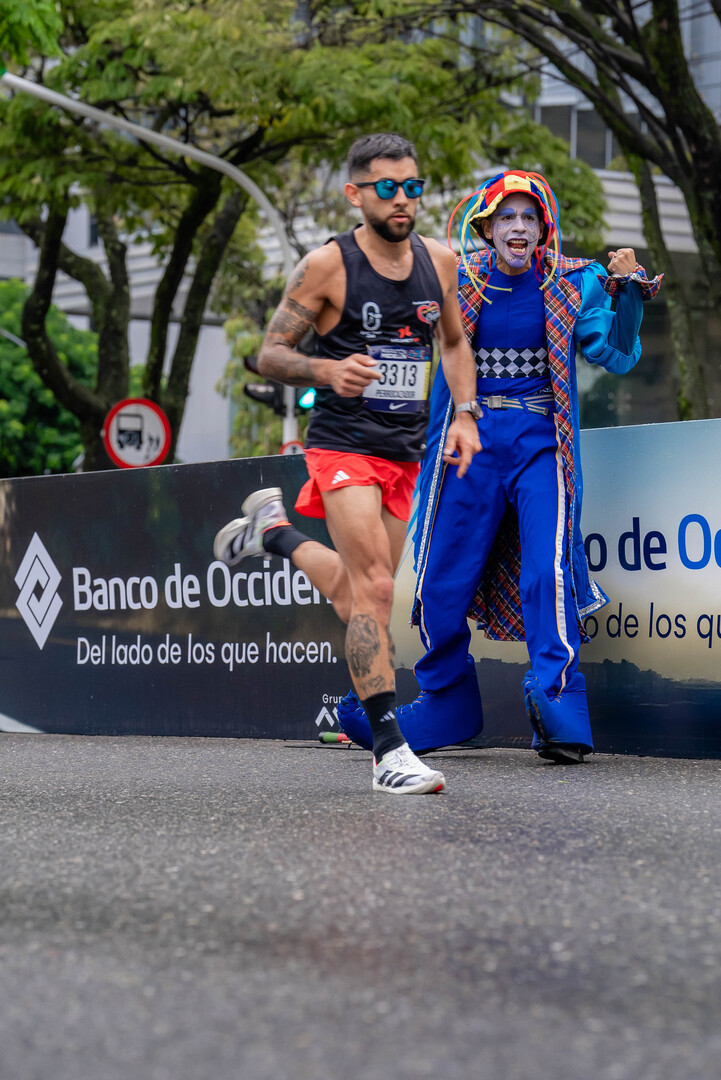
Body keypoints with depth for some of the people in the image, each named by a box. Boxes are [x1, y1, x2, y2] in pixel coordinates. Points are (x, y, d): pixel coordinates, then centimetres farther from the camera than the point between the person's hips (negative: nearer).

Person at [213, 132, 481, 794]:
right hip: (344, 442, -6)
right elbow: (271, 354, -6)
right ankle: (389, 750, -16)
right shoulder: (327, 266, -10)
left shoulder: (439, 261, 6)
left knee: (355, 596, 15)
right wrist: (327, 371, -26)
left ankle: (273, 529, 42)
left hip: (406, 450, 6)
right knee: (375, 589, -17)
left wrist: (464, 413, 5)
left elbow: (455, 344, 21)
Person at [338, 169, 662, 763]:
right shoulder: (456, 280, 3)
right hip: (471, 440, 2)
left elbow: (616, 355, -7)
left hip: (541, 442, -2)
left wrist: (627, 292, -20)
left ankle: (559, 706, -21)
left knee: (550, 568, -22)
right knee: (442, 584, 6)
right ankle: (446, 706, 26)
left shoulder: (572, 283, 0)